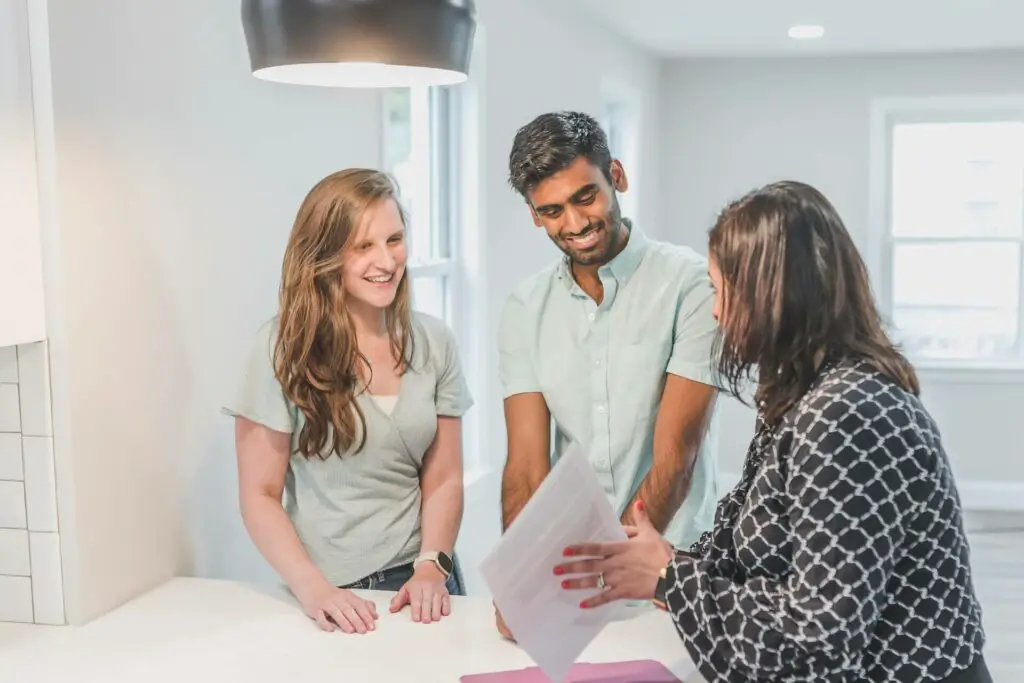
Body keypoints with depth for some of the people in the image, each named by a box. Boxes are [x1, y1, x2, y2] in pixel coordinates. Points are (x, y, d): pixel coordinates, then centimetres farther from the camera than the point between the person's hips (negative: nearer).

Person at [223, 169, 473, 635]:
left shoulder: (433, 342, 1)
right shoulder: (284, 347, -9)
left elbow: (443, 480, 3)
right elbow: (259, 495, -7)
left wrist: (432, 567, -12)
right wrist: (313, 587, -20)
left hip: (421, 583, 3)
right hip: (332, 597, -2)